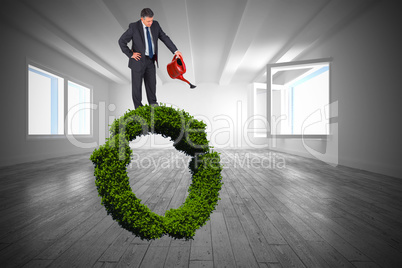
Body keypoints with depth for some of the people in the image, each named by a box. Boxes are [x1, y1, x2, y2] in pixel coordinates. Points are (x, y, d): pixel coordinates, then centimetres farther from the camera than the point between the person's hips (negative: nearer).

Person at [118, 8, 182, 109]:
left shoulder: (155, 25, 0)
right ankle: (138, 106, 23)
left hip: (150, 60, 4)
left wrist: (175, 50, -1)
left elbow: (164, 38, 6)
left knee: (151, 83, 12)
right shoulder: (134, 27, -13)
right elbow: (121, 41, -9)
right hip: (138, 60, -4)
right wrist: (130, 54, -12)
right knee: (137, 84, 6)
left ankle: (153, 104, 30)